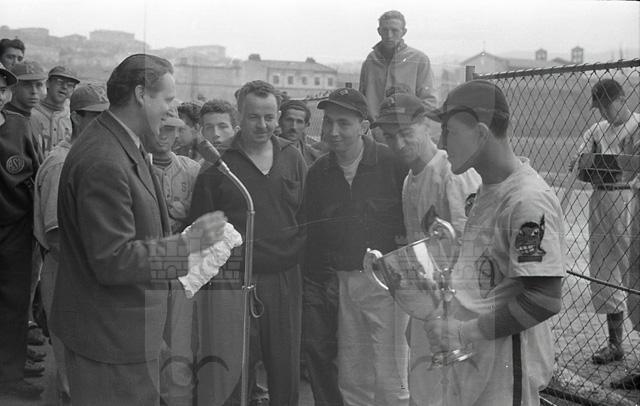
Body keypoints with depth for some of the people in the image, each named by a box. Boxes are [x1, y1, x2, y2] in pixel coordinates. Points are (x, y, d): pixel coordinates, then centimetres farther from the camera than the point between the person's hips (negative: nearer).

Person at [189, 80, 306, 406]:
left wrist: (298, 254, 4)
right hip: (234, 280, -3)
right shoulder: (219, 162, -1)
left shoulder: (292, 159, 9)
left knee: (286, 369, 13)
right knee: (234, 373, 2)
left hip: (285, 279, 3)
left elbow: (306, 219, 13)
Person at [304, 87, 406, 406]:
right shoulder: (317, 173, 7)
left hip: (386, 281, -4)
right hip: (339, 282, 4)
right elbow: (311, 236, 12)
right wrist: (315, 290, 8)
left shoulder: (393, 164, -7)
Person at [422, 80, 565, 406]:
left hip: (506, 372, -8)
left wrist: (463, 333, -21)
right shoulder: (485, 189, 6)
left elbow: (544, 300, -24)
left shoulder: (530, 200, -22)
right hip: (464, 355, 8)